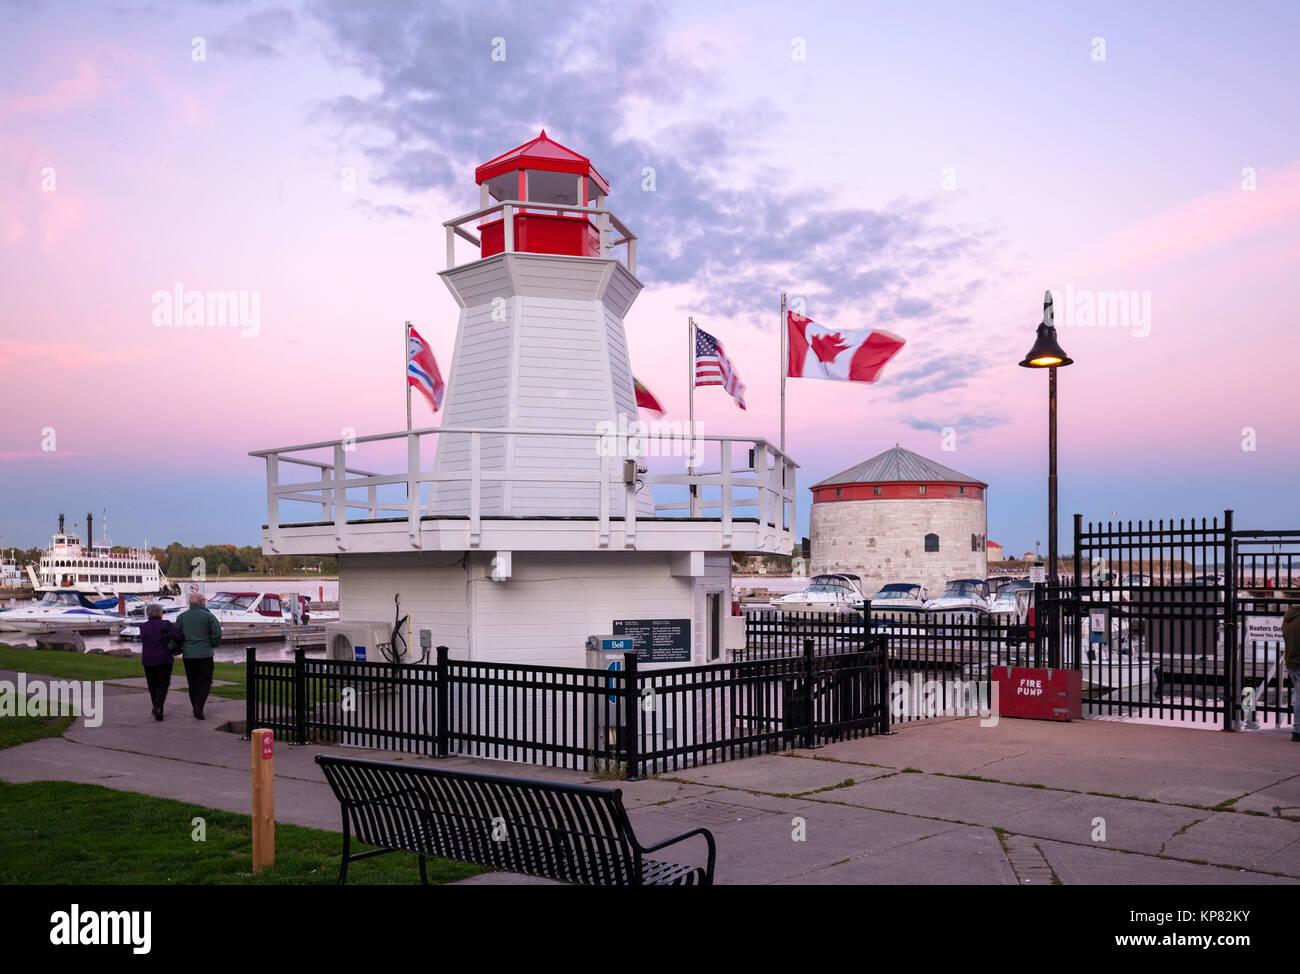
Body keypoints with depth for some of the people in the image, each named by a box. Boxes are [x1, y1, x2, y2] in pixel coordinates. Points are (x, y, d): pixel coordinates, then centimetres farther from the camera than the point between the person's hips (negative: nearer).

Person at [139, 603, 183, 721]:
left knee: (152, 685, 16)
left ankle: (157, 708, 20)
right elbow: (179, 637, -18)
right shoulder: (165, 624, -8)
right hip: (164, 660, -3)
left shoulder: (143, 627, 5)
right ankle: (158, 707, -18)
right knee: (163, 685, 2)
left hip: (148, 661, 3)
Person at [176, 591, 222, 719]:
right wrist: (213, 645, 10)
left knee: (192, 683, 14)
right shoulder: (208, 616, -6)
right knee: (205, 681, 0)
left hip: (188, 655, 4)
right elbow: (217, 633, -9)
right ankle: (199, 708, -15)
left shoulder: (181, 617, 6)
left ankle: (196, 708, 17)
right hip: (204, 654, -4)